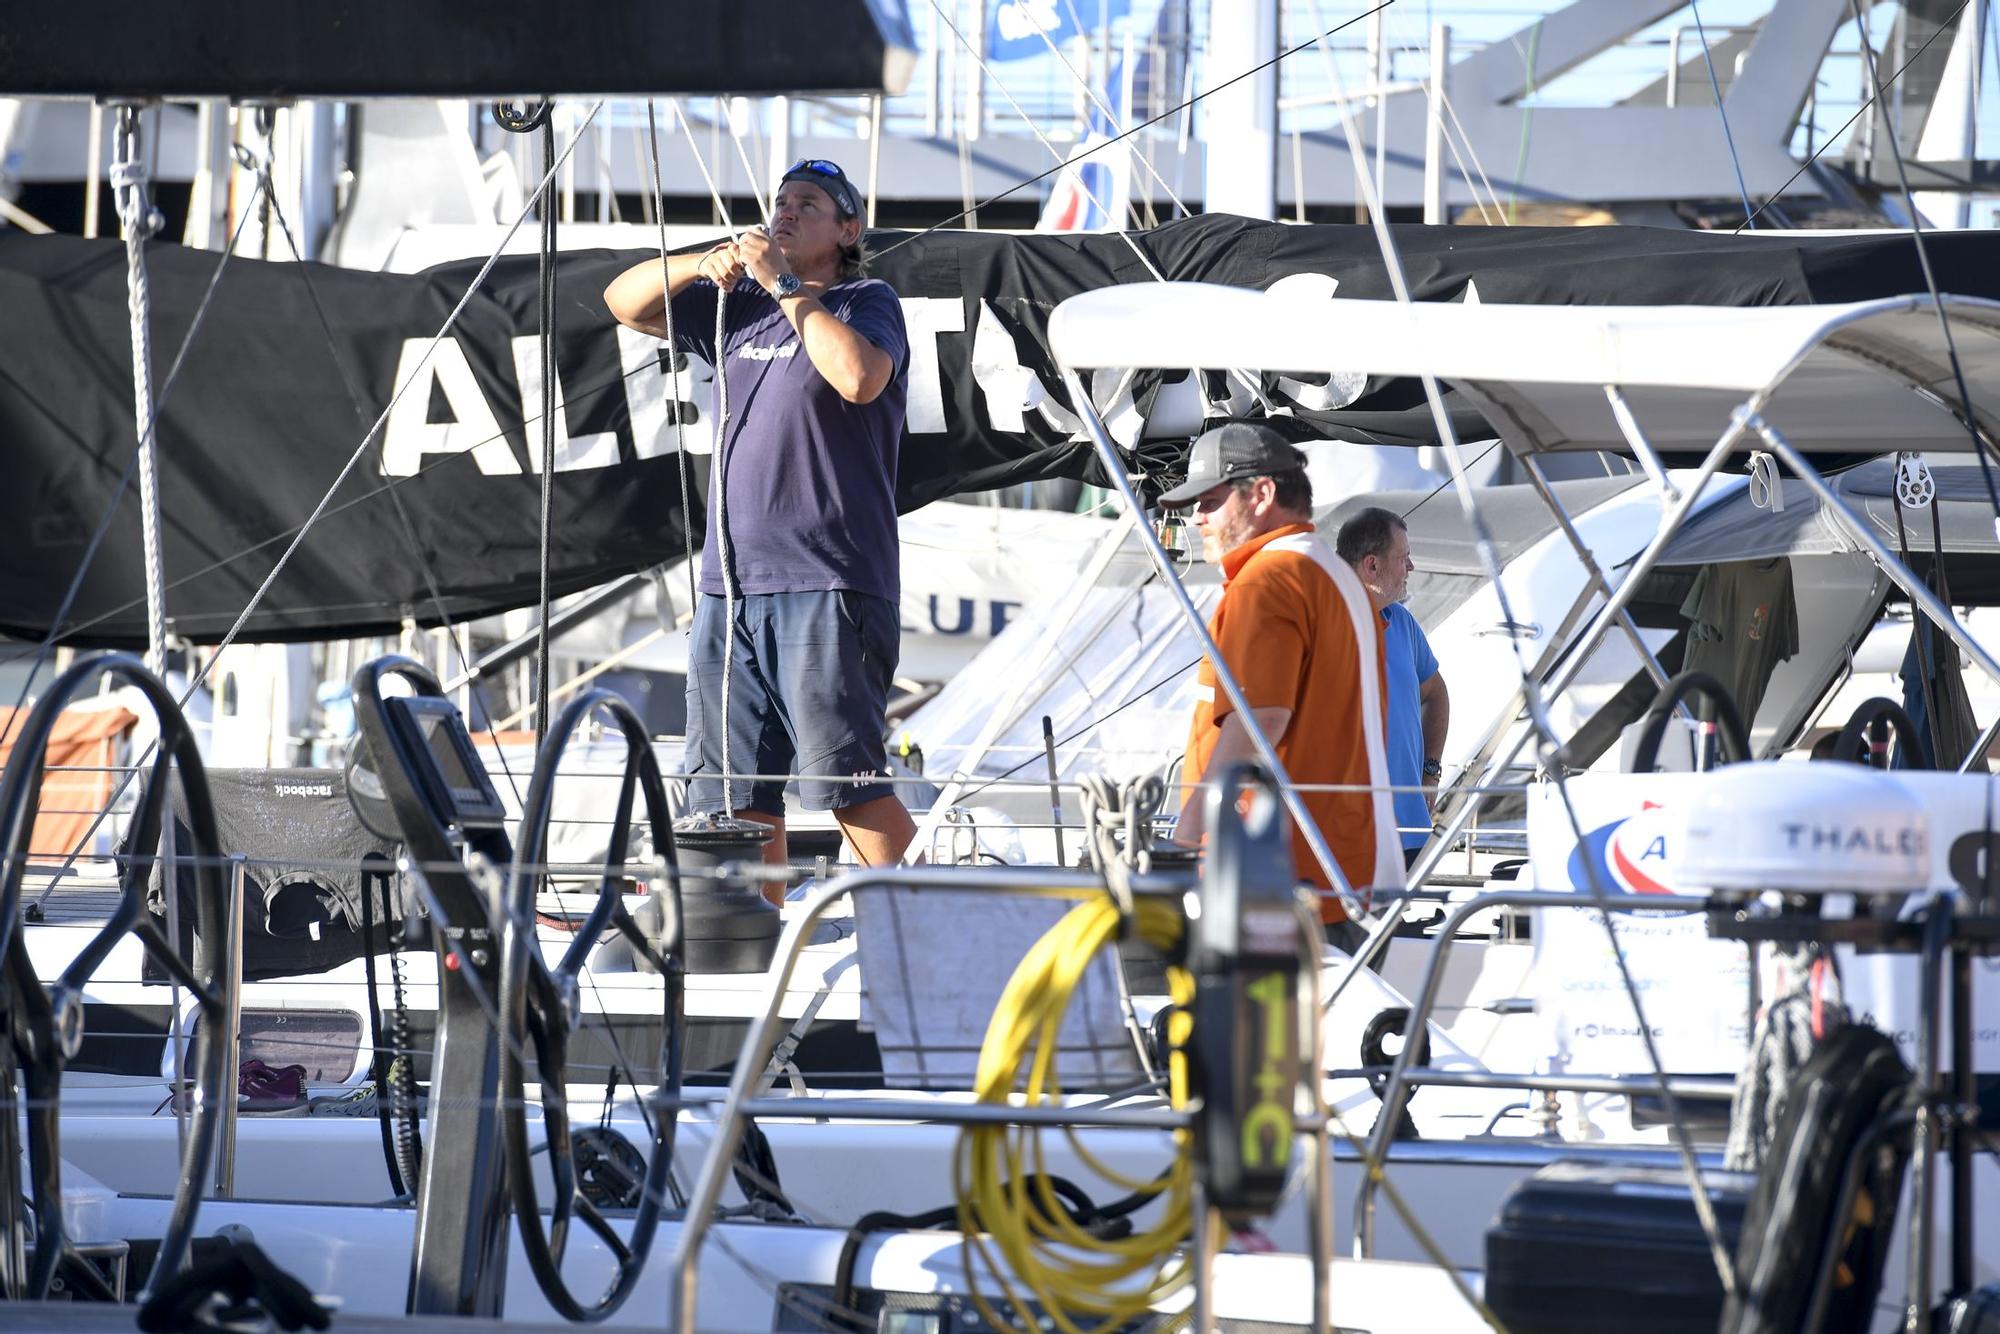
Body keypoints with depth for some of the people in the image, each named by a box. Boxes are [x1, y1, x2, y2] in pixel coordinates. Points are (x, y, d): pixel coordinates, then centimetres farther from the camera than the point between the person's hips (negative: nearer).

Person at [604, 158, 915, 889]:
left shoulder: (866, 303, 1)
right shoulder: (737, 308, 19)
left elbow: (860, 378, -20)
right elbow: (625, 301, 19)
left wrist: (786, 286, -14)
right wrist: (704, 265, 1)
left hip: (825, 585, -7)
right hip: (731, 584, 7)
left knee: (845, 779, -13)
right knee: (738, 793, 5)